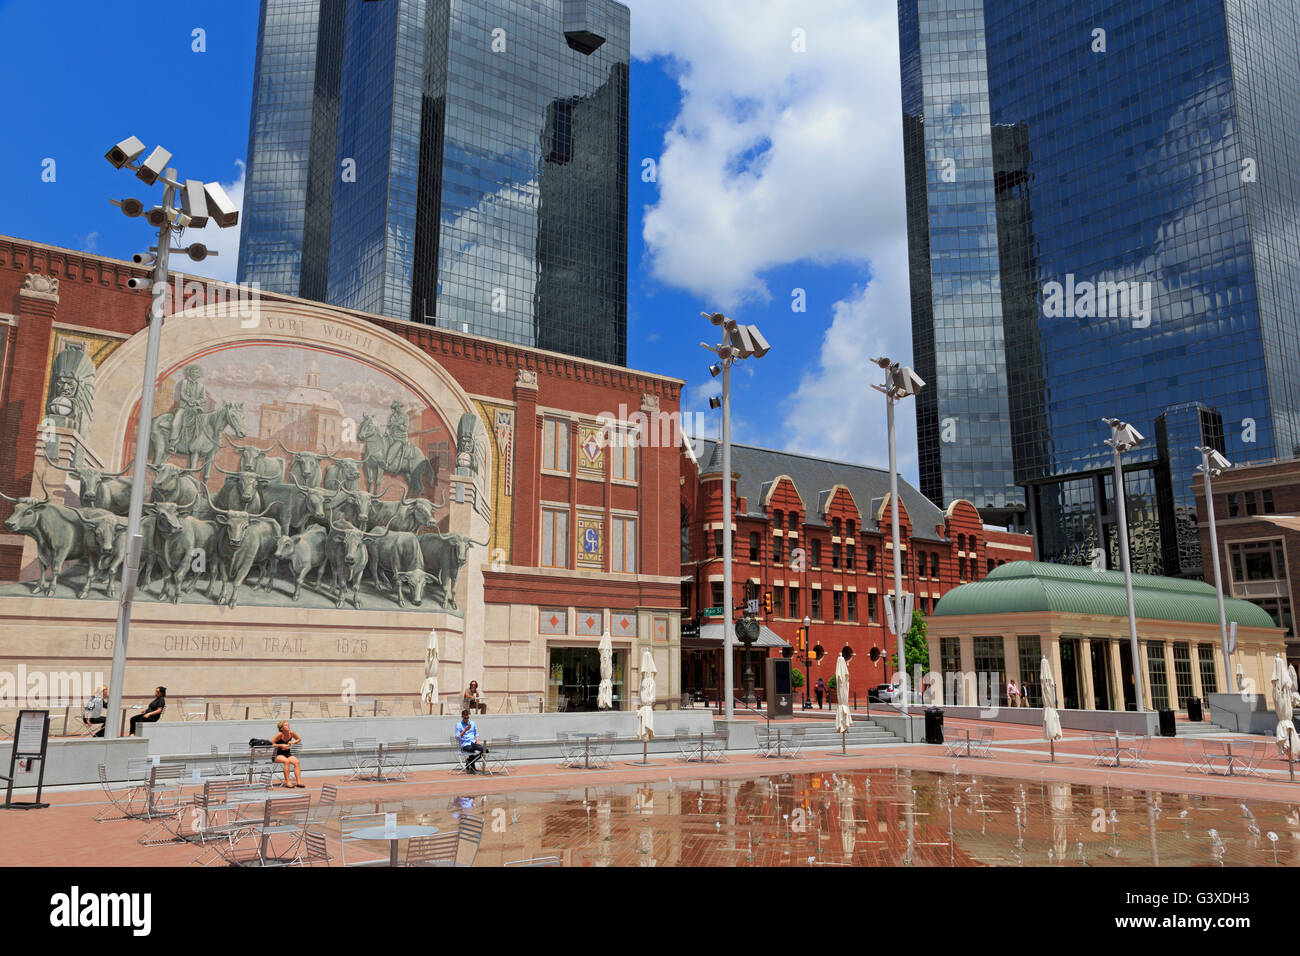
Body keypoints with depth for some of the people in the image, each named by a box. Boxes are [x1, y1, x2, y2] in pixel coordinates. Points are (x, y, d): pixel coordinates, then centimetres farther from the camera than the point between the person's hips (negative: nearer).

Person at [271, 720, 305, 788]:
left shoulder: (291, 733, -4)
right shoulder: (279, 734, -16)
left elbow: (299, 739, 13)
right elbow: (270, 744, -17)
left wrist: (293, 742, -7)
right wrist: (281, 745, -23)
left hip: (287, 754, 4)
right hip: (277, 755, -4)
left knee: (296, 762, -23)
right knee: (286, 761, -35)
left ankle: (299, 782, -23)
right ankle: (287, 782, -28)